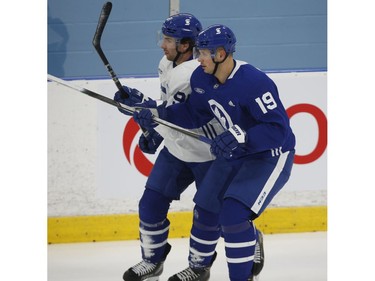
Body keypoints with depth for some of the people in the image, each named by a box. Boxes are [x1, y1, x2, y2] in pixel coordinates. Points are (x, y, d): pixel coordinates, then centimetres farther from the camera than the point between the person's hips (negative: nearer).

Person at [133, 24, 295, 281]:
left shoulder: (254, 83, -32)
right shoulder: (203, 79, -7)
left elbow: (278, 128, -32)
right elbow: (194, 113, 6)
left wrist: (241, 138, -42)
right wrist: (157, 114, -6)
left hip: (272, 156, -9)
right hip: (237, 153, 9)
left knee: (233, 214, -23)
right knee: (207, 209, 15)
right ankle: (252, 240, 43)